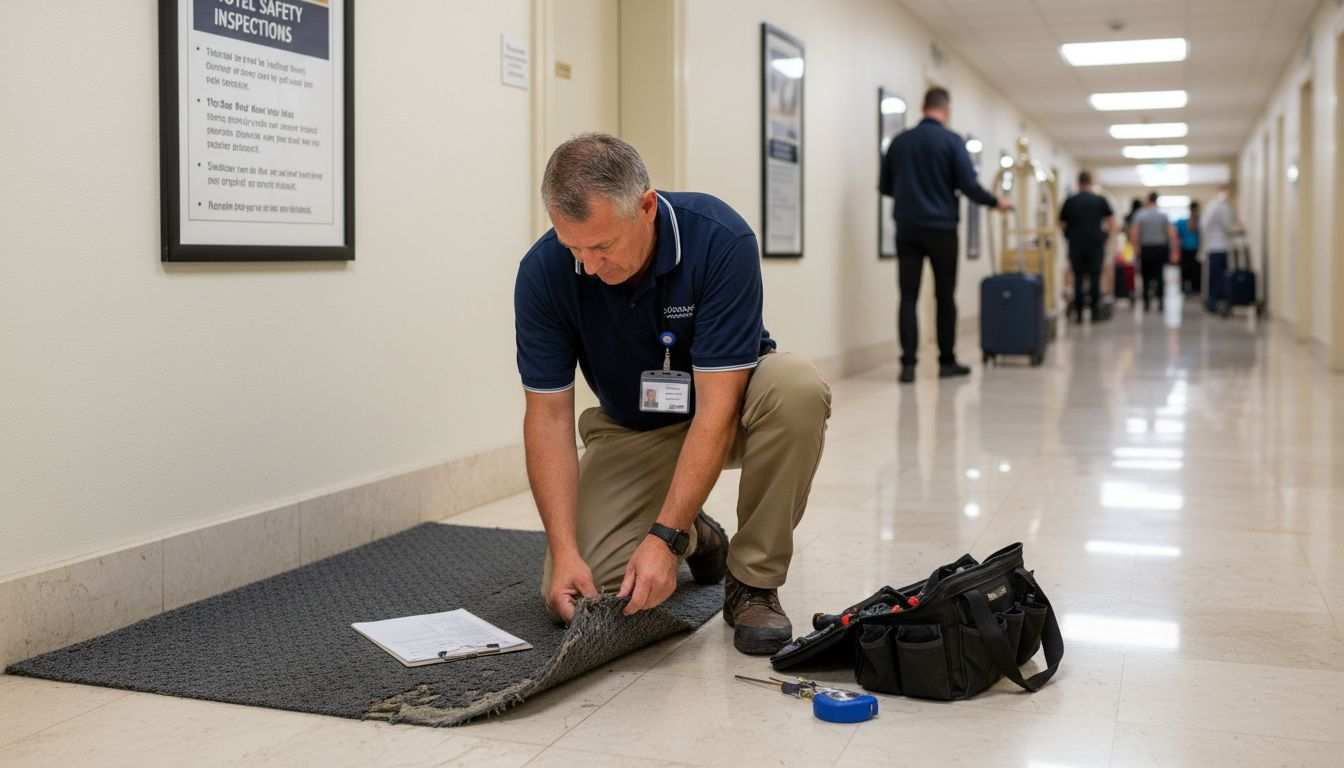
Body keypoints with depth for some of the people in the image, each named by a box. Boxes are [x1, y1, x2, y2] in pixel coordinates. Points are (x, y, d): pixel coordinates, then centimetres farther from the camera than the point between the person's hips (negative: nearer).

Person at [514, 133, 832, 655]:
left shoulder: (720, 239, -31)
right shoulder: (543, 273, -23)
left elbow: (715, 406, -32)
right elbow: (549, 417, -19)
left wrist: (662, 540, -36)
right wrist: (564, 550, -28)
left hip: (729, 403, -2)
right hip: (631, 430, 2)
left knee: (797, 389, -38)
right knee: (571, 593, -16)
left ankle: (753, 583, -16)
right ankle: (695, 538, 16)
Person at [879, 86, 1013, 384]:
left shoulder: (899, 142, 6)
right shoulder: (952, 141, -5)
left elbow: (884, 186, 12)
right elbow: (969, 185, -10)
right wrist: (996, 202, 8)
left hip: (907, 228, 3)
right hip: (941, 228, -2)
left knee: (908, 296, 1)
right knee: (945, 296, 8)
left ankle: (908, 363, -7)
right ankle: (947, 361, 15)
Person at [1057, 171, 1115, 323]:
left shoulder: (1070, 201, 2)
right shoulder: (1100, 200, 1)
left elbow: (1061, 224, 7)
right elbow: (1112, 222, 2)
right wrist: (1105, 236, 14)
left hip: (1076, 246, 0)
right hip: (1096, 245, 0)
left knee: (1078, 279, 4)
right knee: (1095, 278, 3)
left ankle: (1078, 313, 2)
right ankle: (1095, 312, 2)